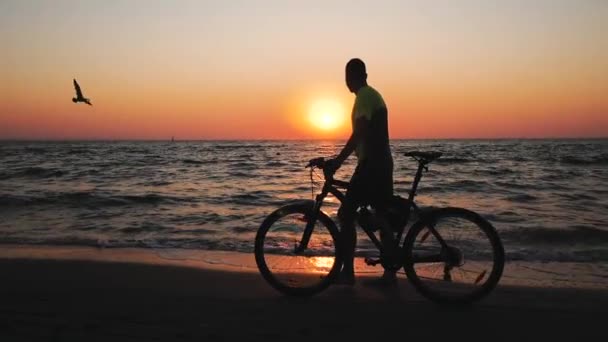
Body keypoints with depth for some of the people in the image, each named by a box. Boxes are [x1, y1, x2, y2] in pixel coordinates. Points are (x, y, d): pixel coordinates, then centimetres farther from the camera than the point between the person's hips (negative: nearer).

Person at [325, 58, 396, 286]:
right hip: (382, 163, 10)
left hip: (371, 163, -10)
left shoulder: (364, 96, -10)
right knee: (382, 216, 11)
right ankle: (390, 273, 16)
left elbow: (359, 133, -22)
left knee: (346, 214, -7)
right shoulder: (374, 95, 21)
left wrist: (337, 161, -22)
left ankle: (347, 272, -4)